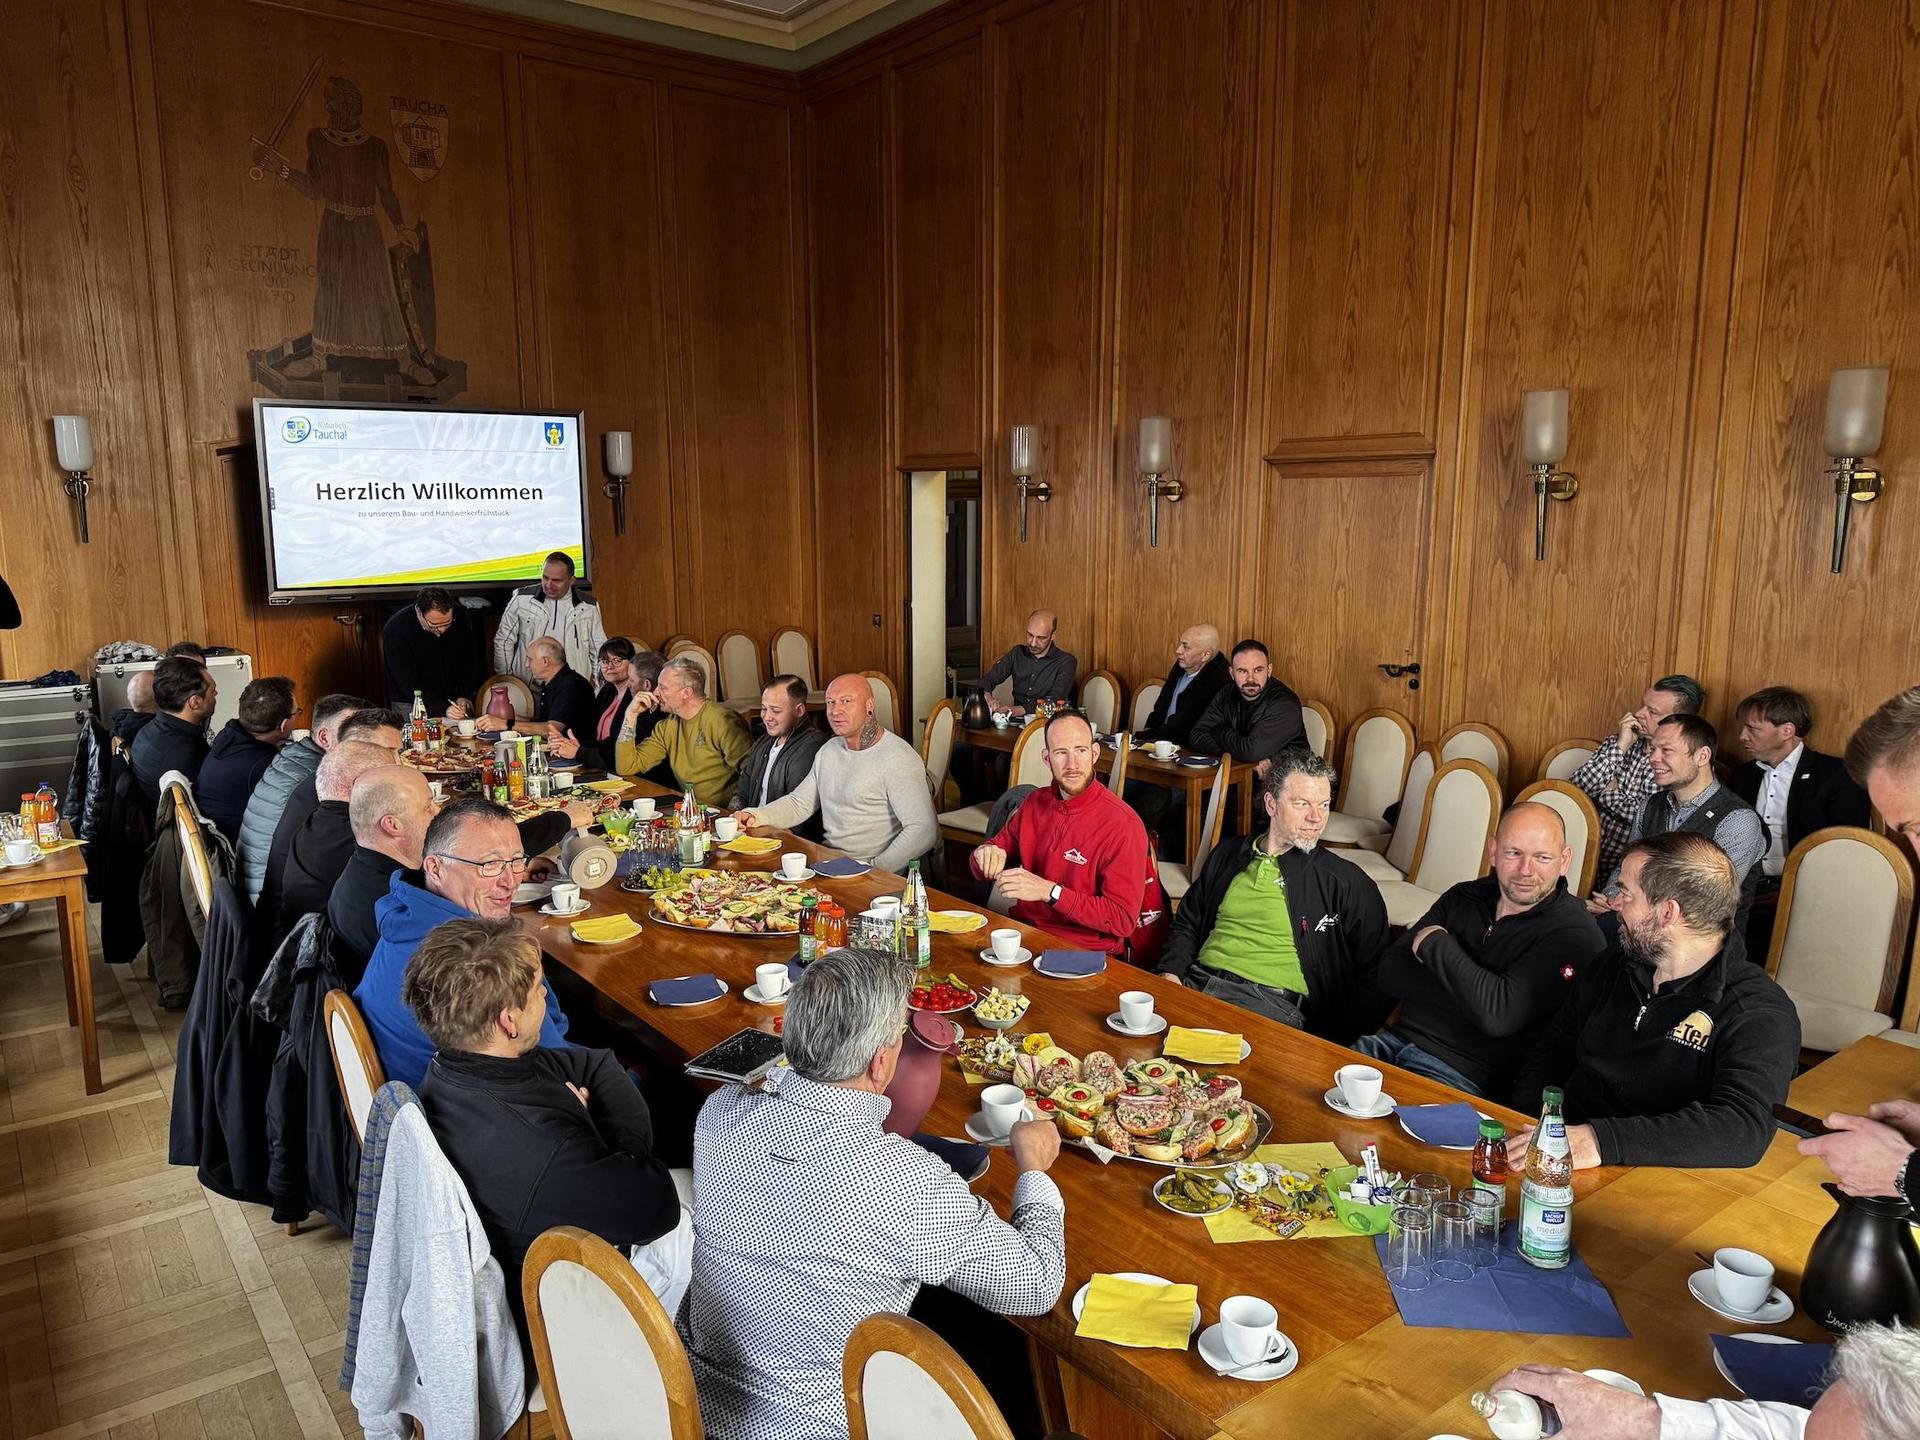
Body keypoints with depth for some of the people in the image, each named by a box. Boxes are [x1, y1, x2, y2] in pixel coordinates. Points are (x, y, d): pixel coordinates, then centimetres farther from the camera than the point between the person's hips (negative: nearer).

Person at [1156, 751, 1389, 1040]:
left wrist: (1340, 1044, -5)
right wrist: (1171, 973, 5)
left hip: (1273, 1001, -4)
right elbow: (1187, 925, 26)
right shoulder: (1228, 854, 20)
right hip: (1197, 982, 4)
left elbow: (1374, 975, 8)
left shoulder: (1349, 883, 7)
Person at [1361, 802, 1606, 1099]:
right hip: (1396, 1039, 6)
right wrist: (1465, 991, -12)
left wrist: (1435, 944, -7)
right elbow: (1388, 973, 4)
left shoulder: (1575, 936, -7)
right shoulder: (1464, 898, 12)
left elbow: (1499, 1014, -20)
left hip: (1465, 1075, -6)